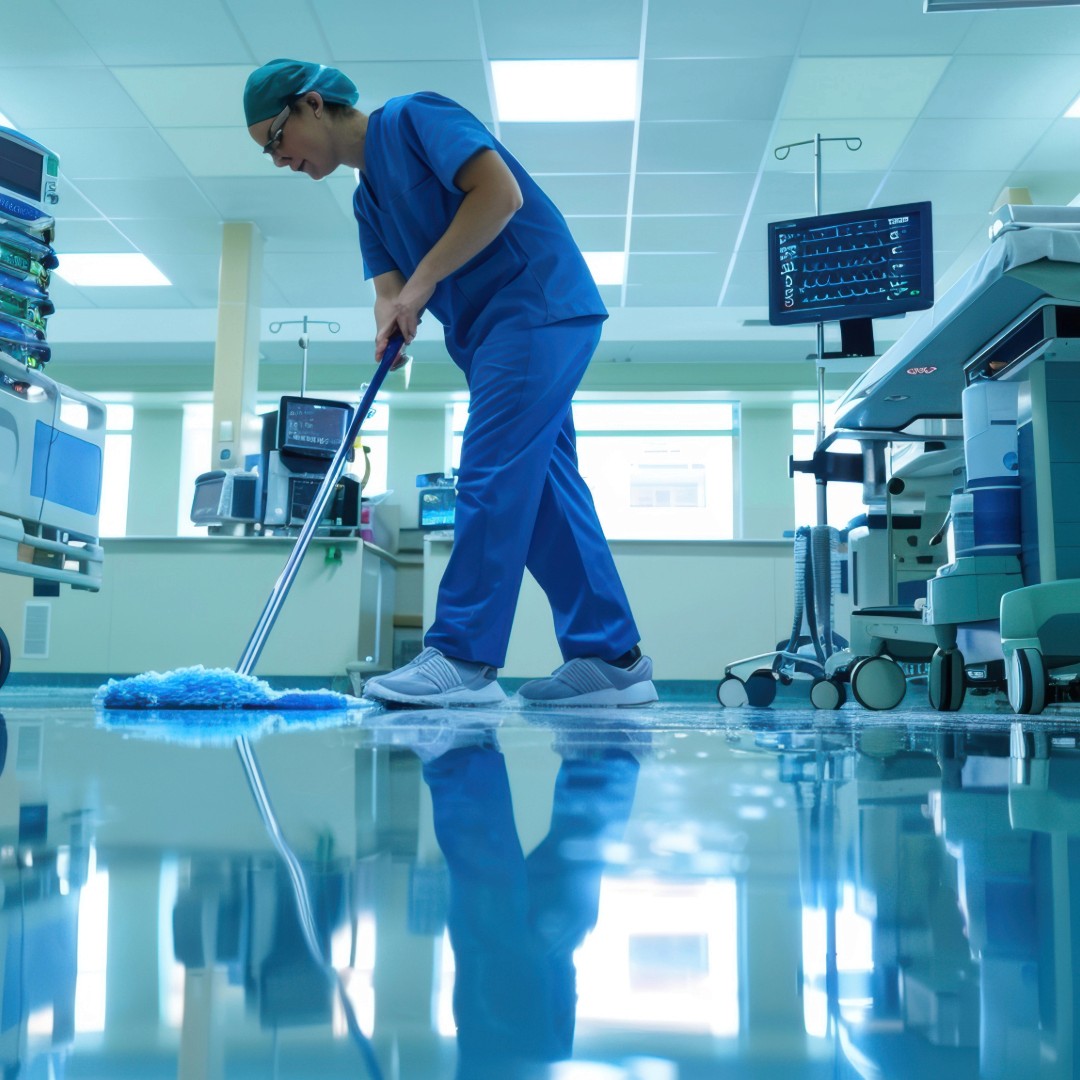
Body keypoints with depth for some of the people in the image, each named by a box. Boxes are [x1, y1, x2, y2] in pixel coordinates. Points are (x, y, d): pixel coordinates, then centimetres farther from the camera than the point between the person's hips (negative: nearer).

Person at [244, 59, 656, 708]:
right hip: (488, 333, 10)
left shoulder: (414, 118, -5)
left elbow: (501, 193, -18)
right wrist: (391, 322, -14)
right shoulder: (368, 197, 20)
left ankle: (465, 658, -11)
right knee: (545, 488, 4)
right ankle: (612, 659, 5)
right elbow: (389, 289, 10)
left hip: (538, 304, -9)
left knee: (491, 478, -13)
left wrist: (423, 280, -15)